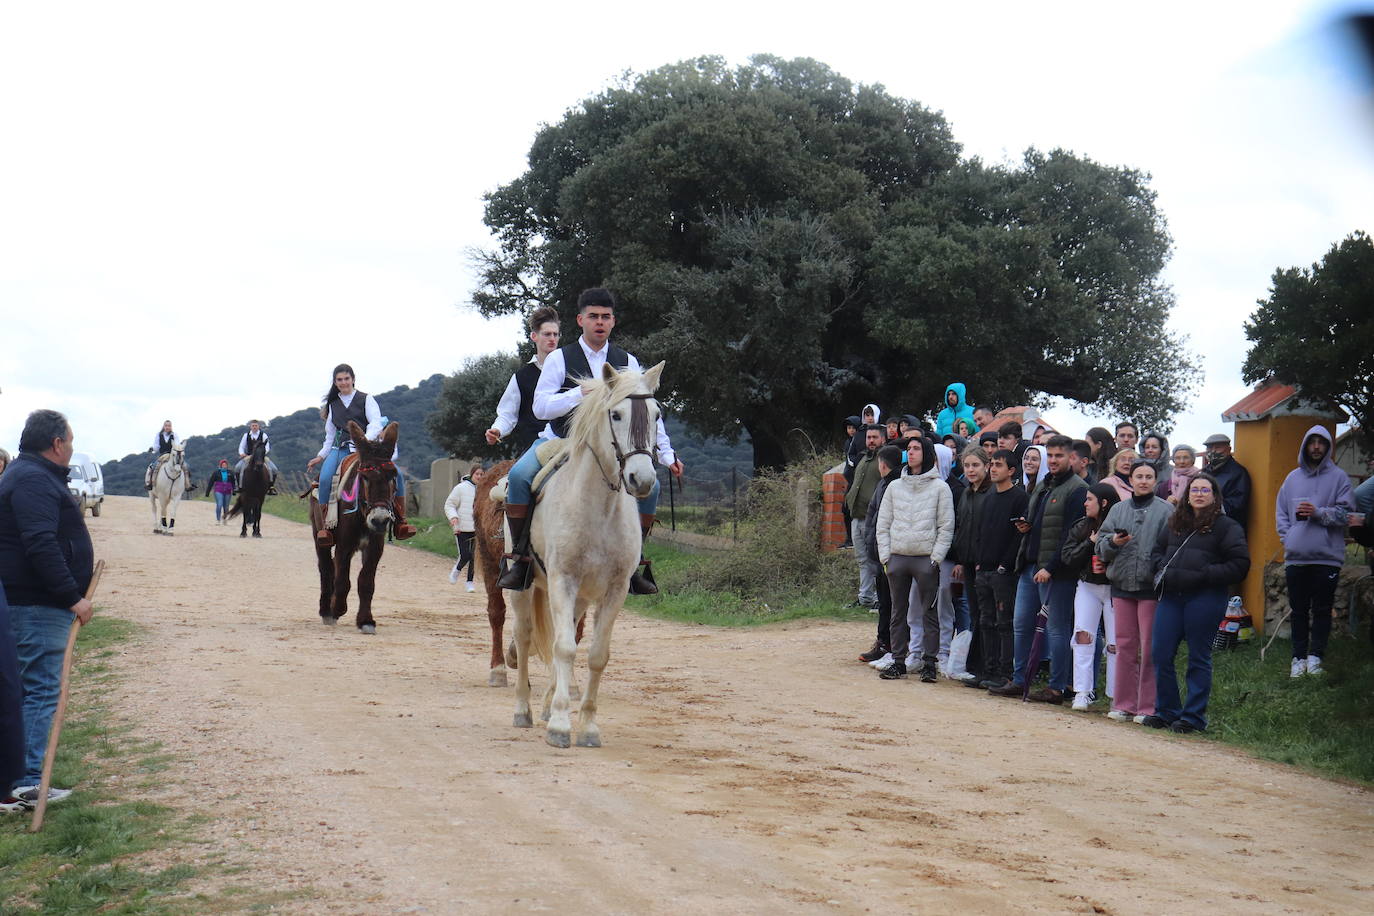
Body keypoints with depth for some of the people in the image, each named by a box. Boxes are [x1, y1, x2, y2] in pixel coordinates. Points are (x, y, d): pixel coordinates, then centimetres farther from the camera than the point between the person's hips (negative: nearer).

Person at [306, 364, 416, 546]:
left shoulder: (366, 399, 7)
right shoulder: (333, 404, 18)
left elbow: (376, 424, -6)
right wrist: (320, 456, 19)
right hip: (340, 449, 2)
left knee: (397, 473, -22)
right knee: (325, 479, -29)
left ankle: (401, 521, -13)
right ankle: (324, 526, -24)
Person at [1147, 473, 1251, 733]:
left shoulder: (1226, 526, -2)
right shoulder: (1175, 523, 16)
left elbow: (1239, 564, -8)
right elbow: (1157, 551, 25)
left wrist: (1203, 575, -15)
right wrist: (1164, 570, 3)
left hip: (1205, 597, -5)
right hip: (1171, 596, 5)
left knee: (1199, 658, 2)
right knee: (1161, 654, 3)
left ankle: (1194, 716, 9)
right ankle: (1166, 711, 14)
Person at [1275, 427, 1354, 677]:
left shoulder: (1338, 477, 2)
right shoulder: (1293, 477, 13)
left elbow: (1346, 513, -4)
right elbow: (1281, 513, 14)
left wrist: (1318, 512, -17)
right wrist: (1288, 539, 1)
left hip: (1327, 556, -3)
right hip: (1296, 557, 3)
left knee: (1322, 609, 1)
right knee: (1299, 610, 6)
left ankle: (1315, 656, 7)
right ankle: (1299, 657, 11)